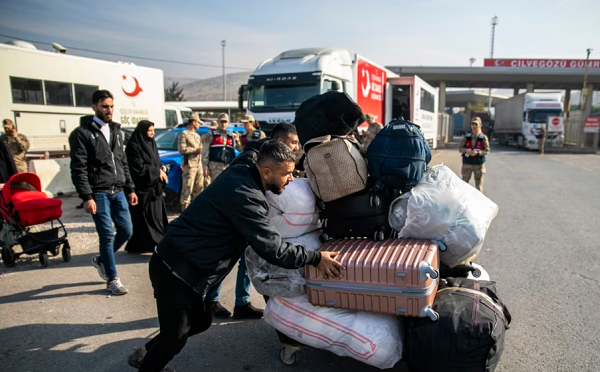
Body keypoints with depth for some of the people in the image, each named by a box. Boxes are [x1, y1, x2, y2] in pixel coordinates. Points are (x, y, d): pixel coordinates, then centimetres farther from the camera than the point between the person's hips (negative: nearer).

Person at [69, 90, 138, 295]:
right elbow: (78, 168, -11)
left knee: (126, 231, 7)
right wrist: (86, 197, -17)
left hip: (118, 191, 6)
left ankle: (101, 260, 33)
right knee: (107, 235, -3)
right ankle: (112, 279, 11)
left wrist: (130, 189, 13)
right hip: (98, 193, -6)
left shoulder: (116, 130, 14)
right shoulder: (83, 132, -6)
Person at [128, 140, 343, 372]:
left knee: (201, 321, 22)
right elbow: (272, 249, -26)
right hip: (175, 269, -9)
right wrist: (315, 259, -15)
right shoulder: (244, 196, -28)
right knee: (175, 337, 7)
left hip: (181, 263, 9)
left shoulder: (241, 174, -1)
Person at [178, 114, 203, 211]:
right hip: (189, 164, -8)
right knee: (187, 188, -9)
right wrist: (196, 150, -14)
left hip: (198, 164, 8)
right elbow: (181, 149, -15)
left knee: (199, 187, 11)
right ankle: (185, 208, -5)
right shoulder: (184, 134, -4)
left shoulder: (197, 135, 22)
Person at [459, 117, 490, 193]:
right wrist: (466, 150, -17)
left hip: (479, 164, -1)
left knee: (479, 184, 6)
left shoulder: (483, 137, -3)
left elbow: (487, 151, -3)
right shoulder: (467, 136, 2)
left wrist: (477, 152, -21)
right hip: (467, 163, 2)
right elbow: (460, 148, 4)